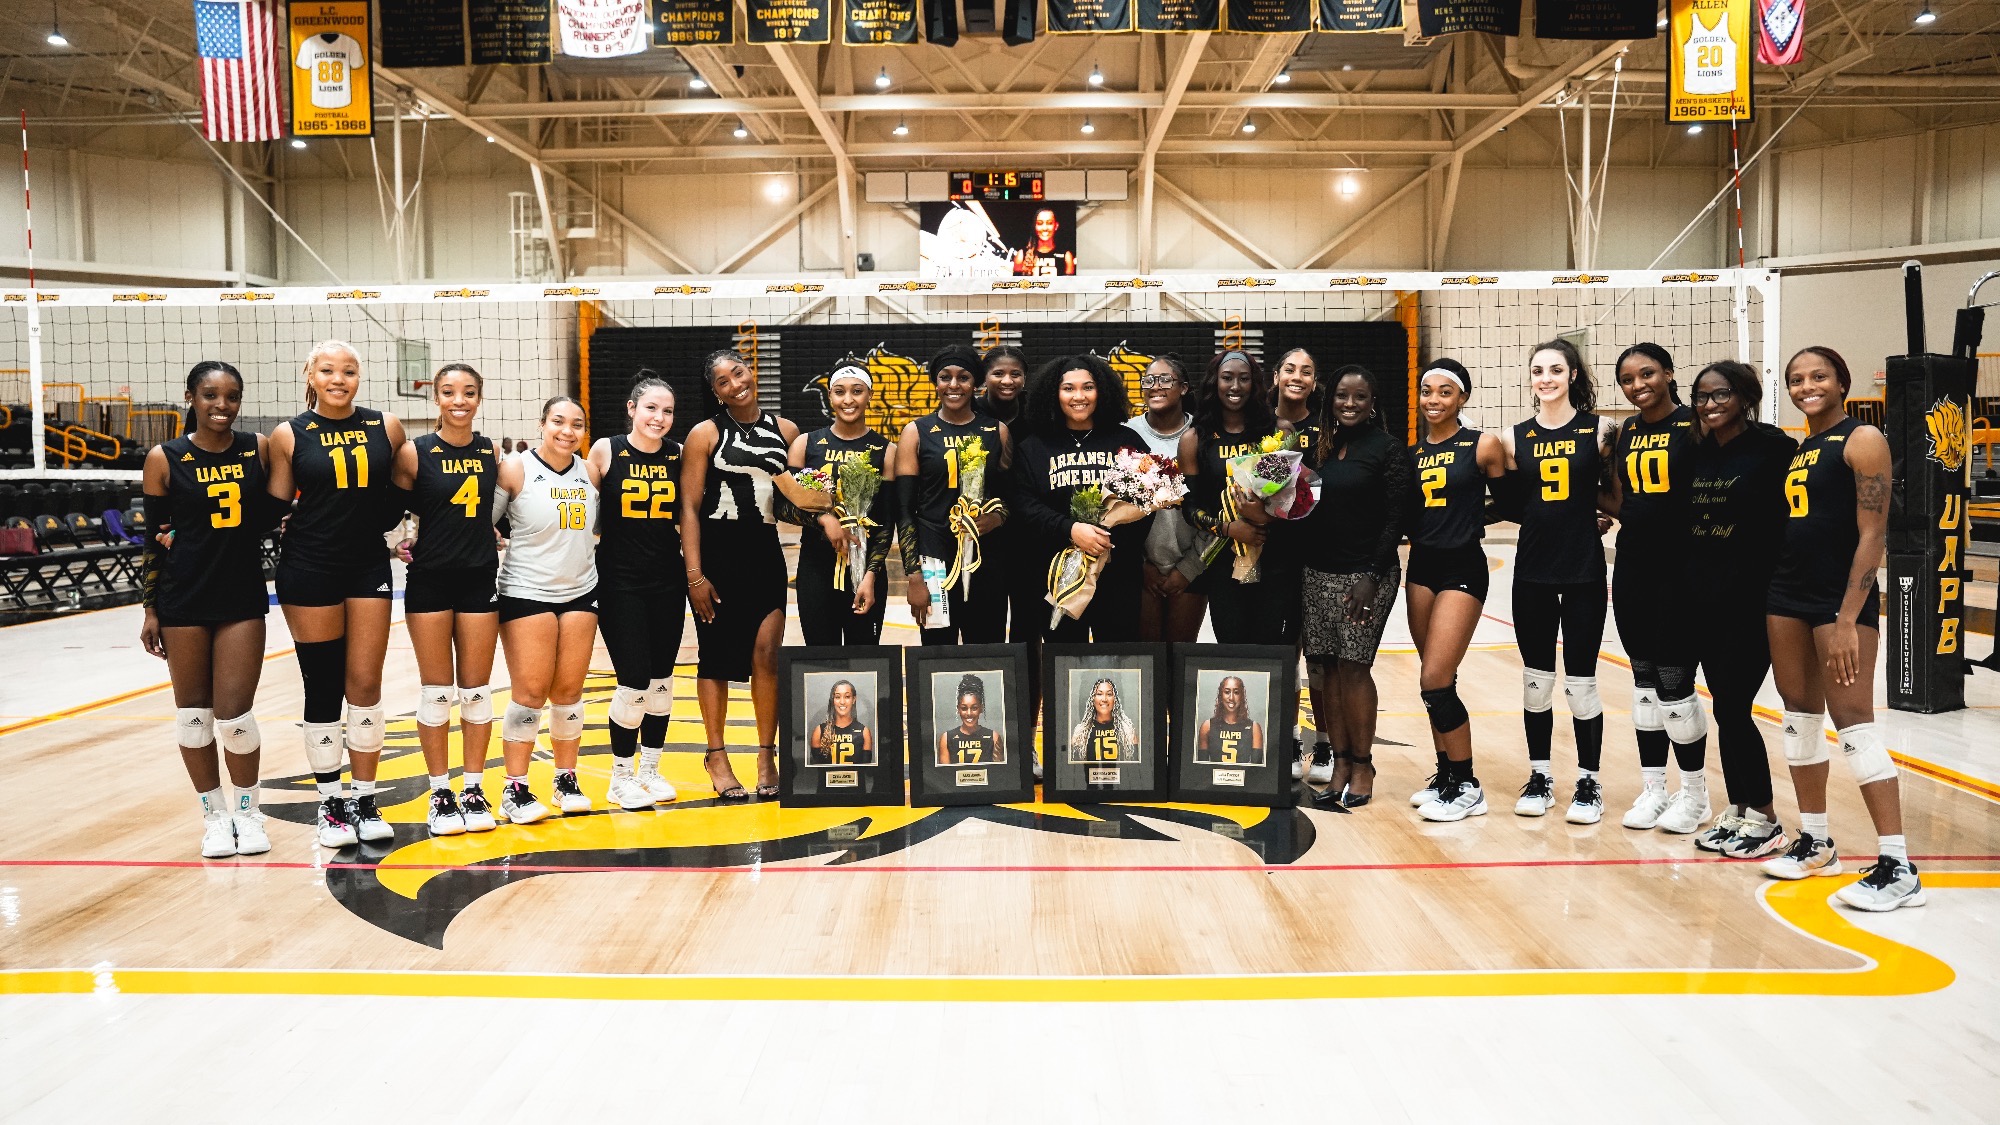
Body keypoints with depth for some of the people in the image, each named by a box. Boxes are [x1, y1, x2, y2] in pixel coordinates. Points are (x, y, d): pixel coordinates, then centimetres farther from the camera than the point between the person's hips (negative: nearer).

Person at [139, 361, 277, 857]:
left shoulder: (258, 448, 0)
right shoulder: (164, 458, -3)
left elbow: (270, 513, 11)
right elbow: (154, 538, 2)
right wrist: (151, 610, 2)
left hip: (243, 597, 0)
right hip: (183, 602, 0)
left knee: (234, 714, -2)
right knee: (193, 710, 7)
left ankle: (247, 810, 20)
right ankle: (214, 813, 23)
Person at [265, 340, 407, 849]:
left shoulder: (386, 428, 3)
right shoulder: (290, 435, 0)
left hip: (370, 569, 1)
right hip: (310, 572, -1)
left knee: (365, 687, 3)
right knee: (323, 689, 4)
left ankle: (365, 801, 15)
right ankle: (330, 804, 17)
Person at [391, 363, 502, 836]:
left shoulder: (491, 452, 4)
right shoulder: (414, 452, -5)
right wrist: (402, 542, -11)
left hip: (480, 580, 3)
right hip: (430, 581, -2)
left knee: (476, 690, 6)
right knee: (436, 692, 3)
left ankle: (474, 790, 17)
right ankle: (440, 794, 14)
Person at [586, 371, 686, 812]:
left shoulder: (679, 455, 1)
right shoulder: (605, 450, -6)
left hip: (667, 582, 4)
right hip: (619, 584, -3)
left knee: (661, 680, 10)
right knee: (634, 683, -6)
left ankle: (650, 770, 26)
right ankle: (621, 777, 12)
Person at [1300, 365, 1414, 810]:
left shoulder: (1388, 449, -3)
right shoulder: (1320, 448, 12)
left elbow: (1396, 520, -8)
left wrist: (1373, 577, -14)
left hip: (1365, 576, -5)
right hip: (1317, 573, 5)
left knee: (1354, 667, -6)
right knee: (1326, 668, 3)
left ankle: (1362, 764, 7)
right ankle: (1340, 762, 11)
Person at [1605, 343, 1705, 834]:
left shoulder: (1695, 425, -7)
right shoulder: (1625, 433, 10)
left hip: (1681, 568, -6)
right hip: (1632, 568, 6)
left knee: (1674, 682, -2)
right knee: (1644, 681, 11)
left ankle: (1695, 792, 14)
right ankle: (1653, 787, 21)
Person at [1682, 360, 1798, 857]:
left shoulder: (1773, 448, -9)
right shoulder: (1696, 454, 9)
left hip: (1753, 599, -6)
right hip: (1703, 597, 6)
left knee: (1732, 707, -4)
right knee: (1725, 707, 11)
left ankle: (1765, 820, 10)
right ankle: (1737, 811, 22)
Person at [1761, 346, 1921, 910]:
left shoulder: (1862, 440, -8)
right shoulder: (1796, 449, 14)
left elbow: (1872, 534, -15)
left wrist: (1848, 619, -20)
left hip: (1842, 599, -8)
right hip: (1787, 596, 8)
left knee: (1853, 722, -10)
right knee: (1800, 717, 11)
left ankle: (1897, 868, -5)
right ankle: (1815, 843, 22)